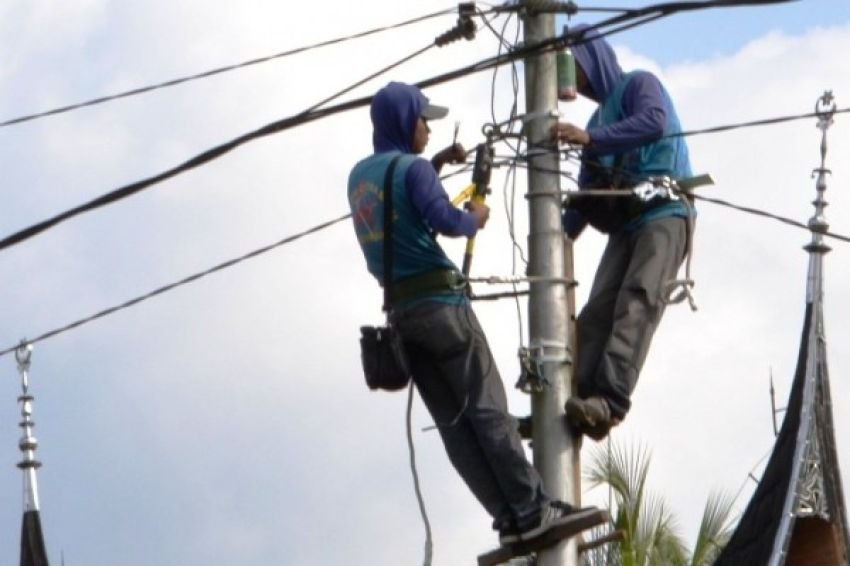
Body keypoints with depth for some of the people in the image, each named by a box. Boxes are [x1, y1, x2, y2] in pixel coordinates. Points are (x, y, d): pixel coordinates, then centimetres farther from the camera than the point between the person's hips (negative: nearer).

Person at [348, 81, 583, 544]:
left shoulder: (360, 175, 15)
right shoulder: (413, 169, -10)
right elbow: (447, 221, -23)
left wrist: (436, 163, 29)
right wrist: (477, 216, -4)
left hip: (399, 311, 7)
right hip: (439, 301, -7)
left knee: (453, 422, 2)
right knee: (488, 410, -7)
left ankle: (508, 517, -2)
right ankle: (531, 510, -9)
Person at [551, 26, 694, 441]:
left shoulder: (639, 84, 7)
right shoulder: (599, 119, 29)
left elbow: (654, 122, -17)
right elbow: (585, 193, 26)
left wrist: (590, 139, -22)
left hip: (664, 211, -8)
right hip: (625, 223, 8)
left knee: (637, 301, -24)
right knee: (599, 308, -12)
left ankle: (610, 400, -41)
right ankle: (576, 399, -26)